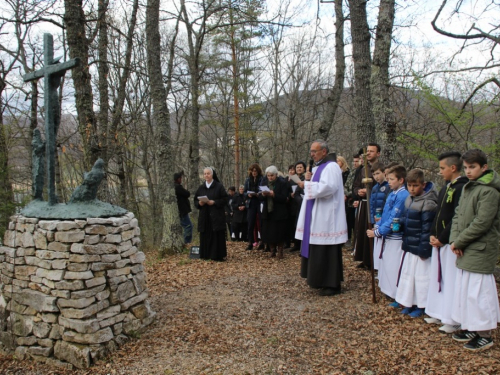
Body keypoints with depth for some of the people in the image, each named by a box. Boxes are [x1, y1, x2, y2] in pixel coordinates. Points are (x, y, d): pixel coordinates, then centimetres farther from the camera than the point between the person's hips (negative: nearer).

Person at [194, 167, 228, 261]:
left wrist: (214, 202, -16)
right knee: (205, 236, 2)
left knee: (217, 236, -3)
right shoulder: (201, 187, 11)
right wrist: (199, 203, -8)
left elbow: (225, 200, -4)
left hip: (217, 216, -3)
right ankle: (206, 255, 11)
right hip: (204, 217, 4)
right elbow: (195, 201, 14)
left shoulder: (219, 186, -1)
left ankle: (219, 255, 4)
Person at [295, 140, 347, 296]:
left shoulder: (331, 167, -13)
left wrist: (308, 182, -16)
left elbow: (327, 188, -27)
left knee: (327, 252, -3)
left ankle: (332, 284, 6)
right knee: (317, 251, 15)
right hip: (316, 216, 10)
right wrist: (306, 185, 2)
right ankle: (320, 279, 26)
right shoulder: (317, 168, 16)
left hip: (326, 218, -10)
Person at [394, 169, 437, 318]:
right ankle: (409, 303, 27)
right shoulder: (409, 200, 9)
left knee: (421, 276, 3)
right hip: (409, 246, 9)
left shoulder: (428, 203, -17)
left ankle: (421, 306, 16)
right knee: (407, 274, 15)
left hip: (419, 247, -8)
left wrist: (424, 249, -18)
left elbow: (427, 228, -18)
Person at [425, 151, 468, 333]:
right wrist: (433, 234, 5)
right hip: (439, 241, 9)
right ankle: (439, 313, 27)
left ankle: (454, 320, 9)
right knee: (437, 278, 15)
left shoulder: (461, 188, -15)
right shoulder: (445, 188, 13)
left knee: (451, 281, -2)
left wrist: (442, 239, -15)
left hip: (451, 243, -9)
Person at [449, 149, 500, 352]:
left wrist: (459, 241, -13)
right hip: (465, 251, 9)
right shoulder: (467, 188, 12)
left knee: (479, 291, -2)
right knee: (464, 289, 15)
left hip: (480, 251, -9)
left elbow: (481, 223, -20)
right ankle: (471, 328, 29)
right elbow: (457, 215, 10)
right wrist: (454, 239, -3)